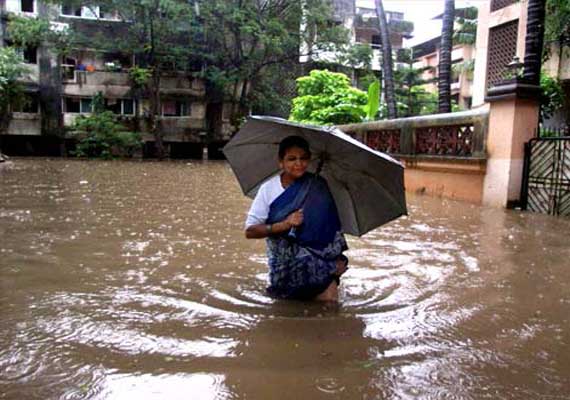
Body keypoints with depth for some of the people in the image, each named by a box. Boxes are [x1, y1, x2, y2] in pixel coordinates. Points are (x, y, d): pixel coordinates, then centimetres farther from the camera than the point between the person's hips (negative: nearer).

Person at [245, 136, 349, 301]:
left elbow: (333, 227, 1)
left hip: (319, 255, 1)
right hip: (284, 261, -1)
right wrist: (285, 224, -22)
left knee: (329, 296, -18)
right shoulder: (268, 189, -7)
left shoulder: (318, 186, -3)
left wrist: (338, 257, -12)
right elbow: (249, 231, -10)